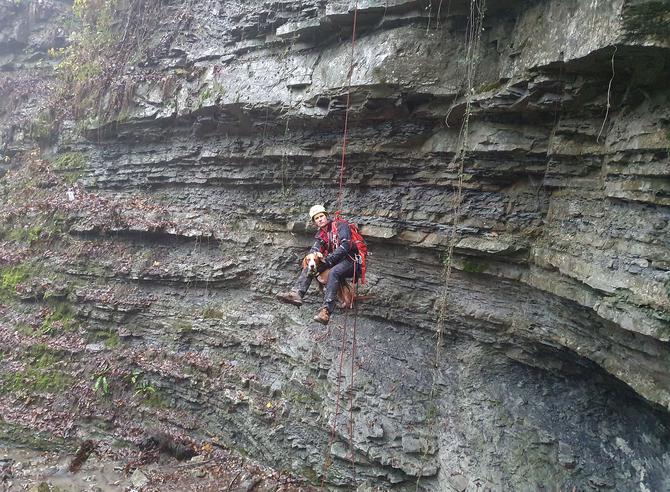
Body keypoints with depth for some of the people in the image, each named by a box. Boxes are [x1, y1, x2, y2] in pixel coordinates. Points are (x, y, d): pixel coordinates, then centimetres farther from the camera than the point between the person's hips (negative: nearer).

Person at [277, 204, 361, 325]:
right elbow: (315, 249, 1)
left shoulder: (340, 225, -4)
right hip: (333, 261, 7)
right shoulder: (320, 235, 17)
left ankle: (326, 310, -48)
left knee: (333, 272, -36)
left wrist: (327, 260, -23)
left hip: (349, 259, -7)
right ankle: (296, 294, -31)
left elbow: (345, 246, -17)